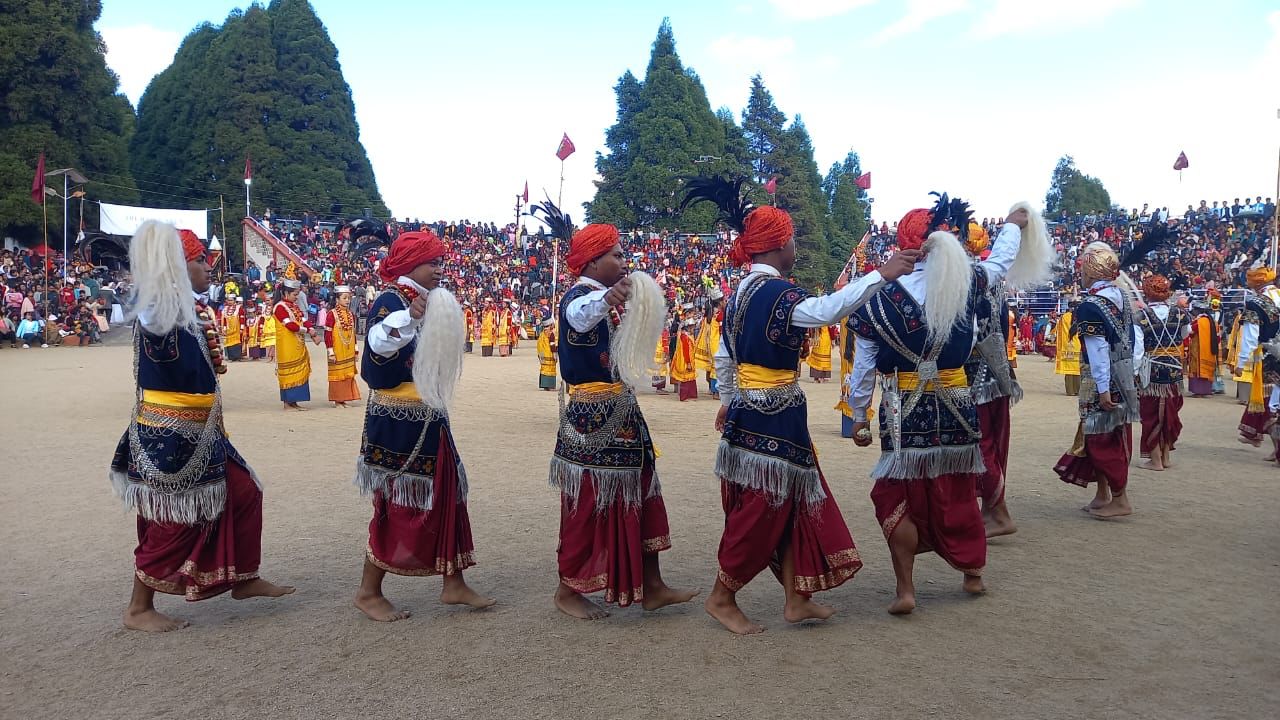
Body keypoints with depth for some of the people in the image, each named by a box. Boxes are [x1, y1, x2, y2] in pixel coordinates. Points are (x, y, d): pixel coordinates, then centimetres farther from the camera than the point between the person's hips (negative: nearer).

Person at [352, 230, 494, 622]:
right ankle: (368, 592, 13)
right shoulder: (390, 300, -12)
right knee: (397, 504, -1)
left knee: (446, 494, 10)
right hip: (396, 419, -9)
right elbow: (378, 344, -34)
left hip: (428, 417, 9)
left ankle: (453, 584, 19)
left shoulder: (430, 301, 13)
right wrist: (409, 317, -45)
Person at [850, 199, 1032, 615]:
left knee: (898, 497, 8)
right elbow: (1001, 261, 18)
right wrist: (1013, 223, 38)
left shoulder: (879, 297, -9)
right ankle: (973, 573, 35)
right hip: (956, 405, 3)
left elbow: (864, 365, -5)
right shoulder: (965, 284, -5)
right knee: (958, 492, 18)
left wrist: (858, 416, 5)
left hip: (903, 410, -3)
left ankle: (905, 589, 8)